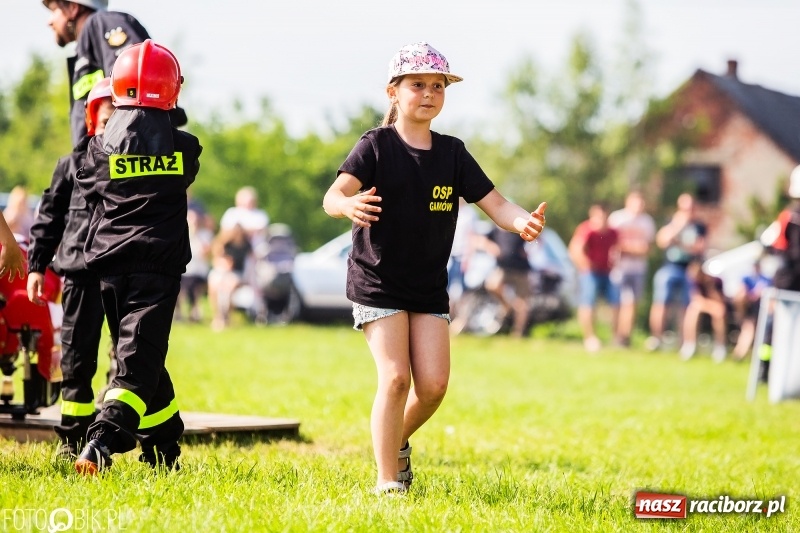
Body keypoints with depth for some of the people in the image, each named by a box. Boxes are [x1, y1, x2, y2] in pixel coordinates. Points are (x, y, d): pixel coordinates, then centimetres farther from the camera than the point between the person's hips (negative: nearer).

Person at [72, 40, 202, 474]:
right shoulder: (182, 145, -1)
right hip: (159, 264, -2)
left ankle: (165, 449, 24)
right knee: (139, 360, -7)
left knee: (140, 356, 16)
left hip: (111, 261, 2)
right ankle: (102, 442, -26)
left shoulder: (103, 144, 0)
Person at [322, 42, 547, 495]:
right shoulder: (376, 146, -9)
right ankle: (388, 481, -2)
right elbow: (334, 195, -25)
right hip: (377, 282, -4)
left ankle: (398, 441, 27)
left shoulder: (452, 153, 3)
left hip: (430, 287, 4)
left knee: (434, 383, -4)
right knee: (395, 377, -13)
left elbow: (496, 204, -3)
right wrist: (348, 205, -49)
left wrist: (523, 222, -26)